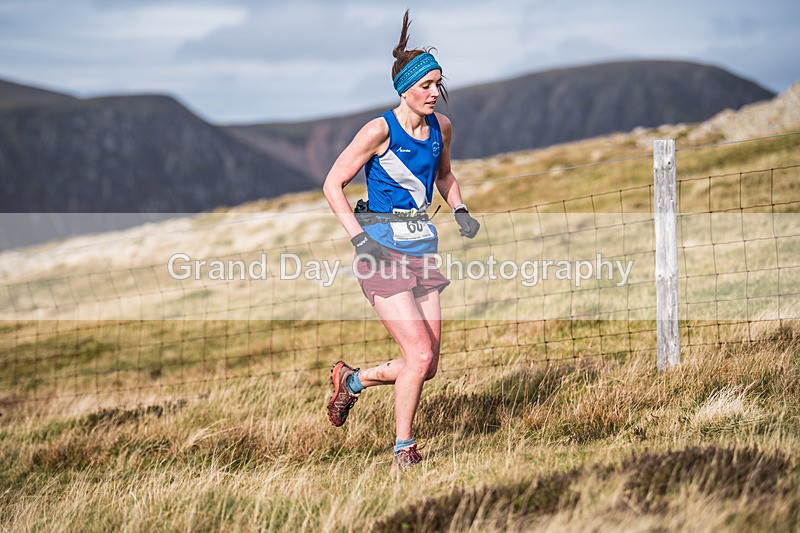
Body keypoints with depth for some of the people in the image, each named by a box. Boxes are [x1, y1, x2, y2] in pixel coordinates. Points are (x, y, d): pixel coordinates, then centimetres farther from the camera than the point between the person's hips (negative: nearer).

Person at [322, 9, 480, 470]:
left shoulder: (441, 127, 6)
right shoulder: (381, 130, -12)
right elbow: (333, 183, -7)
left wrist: (460, 210, 7)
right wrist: (359, 237, -16)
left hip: (422, 247, 7)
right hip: (383, 248, -7)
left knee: (428, 366, 4)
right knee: (419, 355, -15)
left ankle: (352, 380, 29)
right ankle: (403, 451, 0)